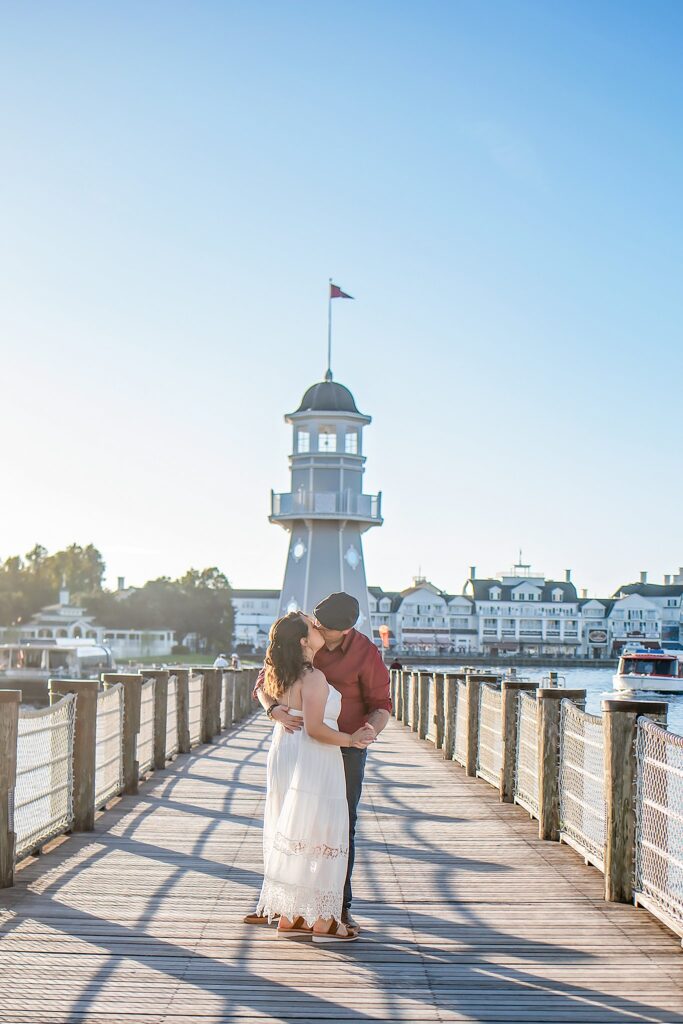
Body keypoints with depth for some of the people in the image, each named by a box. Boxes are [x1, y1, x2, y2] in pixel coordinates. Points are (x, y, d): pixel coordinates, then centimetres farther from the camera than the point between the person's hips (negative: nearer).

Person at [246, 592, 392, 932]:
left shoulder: (366, 654, -11)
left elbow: (381, 704, -6)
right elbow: (263, 684, -4)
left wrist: (371, 728, -29)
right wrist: (274, 709, -27)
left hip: (346, 748, -2)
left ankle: (340, 904, 12)